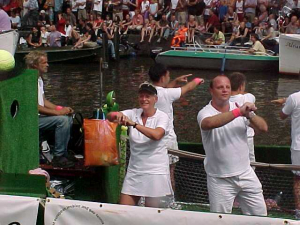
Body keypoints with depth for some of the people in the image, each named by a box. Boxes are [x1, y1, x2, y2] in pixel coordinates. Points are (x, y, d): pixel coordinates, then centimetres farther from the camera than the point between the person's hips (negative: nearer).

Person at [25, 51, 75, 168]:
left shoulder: (39, 79, 15)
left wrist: (61, 108, 4)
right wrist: (57, 112, -19)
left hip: (38, 116, 11)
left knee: (68, 118, 8)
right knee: (62, 120, -23)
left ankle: (63, 153, 10)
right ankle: (58, 157, -16)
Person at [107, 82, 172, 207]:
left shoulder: (162, 117, -6)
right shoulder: (133, 114, 5)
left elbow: (157, 135, -26)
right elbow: (109, 117, -7)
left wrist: (134, 124, -31)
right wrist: (117, 115, -29)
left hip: (155, 172, -4)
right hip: (134, 171, 4)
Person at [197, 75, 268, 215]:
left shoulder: (240, 108, 4)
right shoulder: (205, 112, -11)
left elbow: (263, 128, -6)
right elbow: (209, 123, -37)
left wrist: (249, 115, -24)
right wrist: (238, 111, -39)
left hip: (246, 174, 4)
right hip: (220, 180, -4)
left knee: (260, 215, 11)